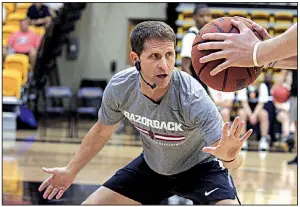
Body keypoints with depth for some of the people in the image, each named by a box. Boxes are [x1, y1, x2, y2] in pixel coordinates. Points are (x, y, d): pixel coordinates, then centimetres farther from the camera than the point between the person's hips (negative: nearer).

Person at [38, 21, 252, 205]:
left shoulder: (192, 98, -36)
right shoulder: (119, 87, -23)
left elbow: (236, 160, -38)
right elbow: (102, 131, 1)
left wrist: (230, 156, -62)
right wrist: (71, 171, 8)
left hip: (199, 167, -4)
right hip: (151, 166, 4)